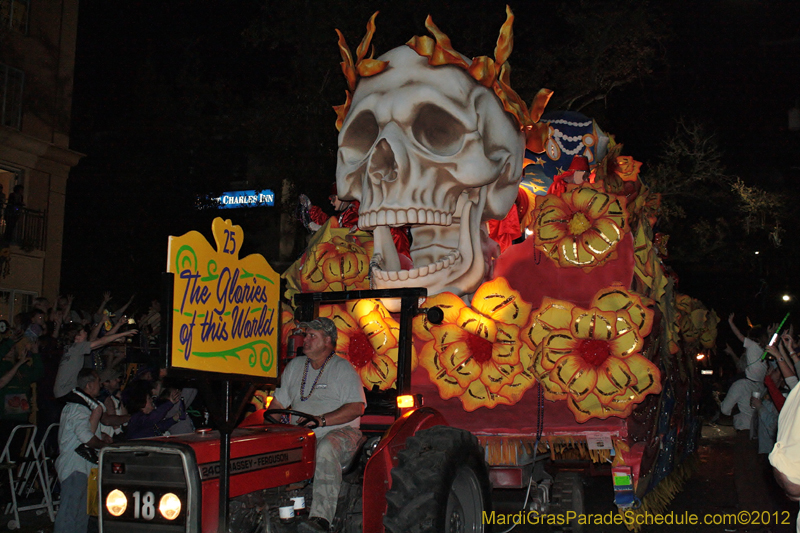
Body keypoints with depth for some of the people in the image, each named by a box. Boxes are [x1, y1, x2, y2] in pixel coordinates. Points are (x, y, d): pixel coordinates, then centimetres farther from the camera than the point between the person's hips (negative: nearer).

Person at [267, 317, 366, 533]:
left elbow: (356, 408, -12)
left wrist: (320, 420, -21)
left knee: (326, 449, -39)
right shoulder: (295, 366, 19)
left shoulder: (342, 368, 0)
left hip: (339, 432, -5)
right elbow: (278, 402, 22)